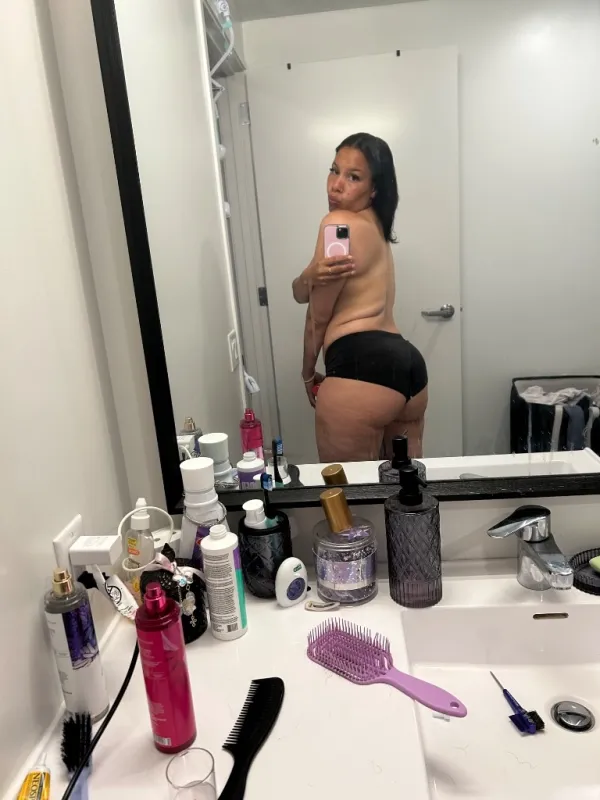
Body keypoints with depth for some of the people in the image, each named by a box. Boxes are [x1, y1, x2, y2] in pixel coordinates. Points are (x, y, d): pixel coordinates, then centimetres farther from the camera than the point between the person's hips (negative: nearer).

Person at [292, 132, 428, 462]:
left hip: (361, 366, -10)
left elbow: (318, 316, -1)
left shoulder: (339, 222, -6)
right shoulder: (373, 226, 22)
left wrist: (308, 373, 14)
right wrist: (312, 277, -10)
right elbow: (300, 293, 13)